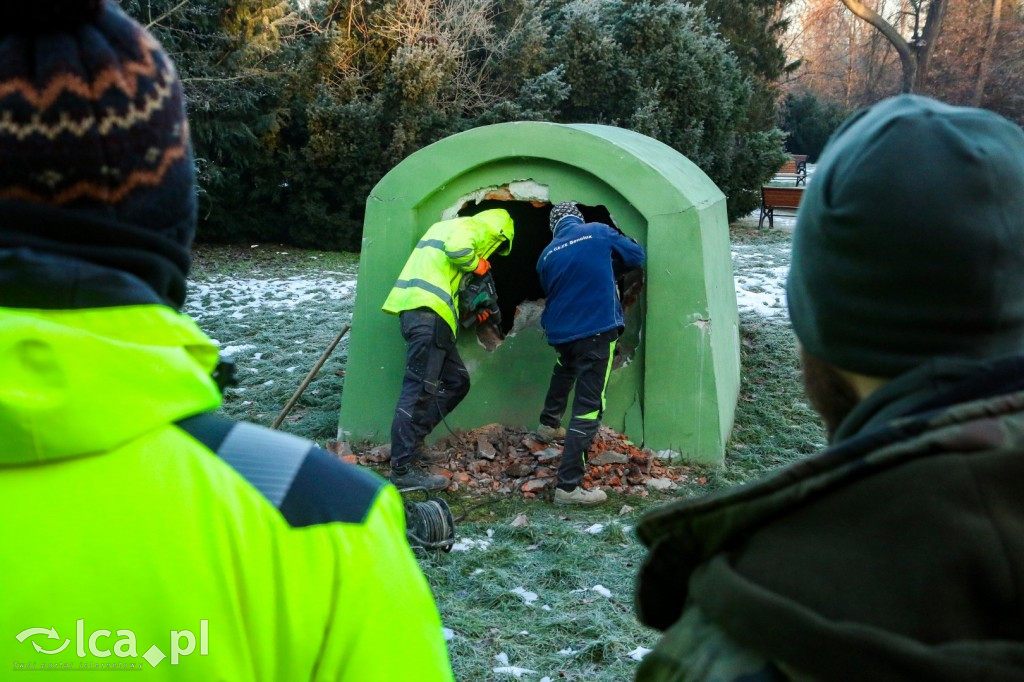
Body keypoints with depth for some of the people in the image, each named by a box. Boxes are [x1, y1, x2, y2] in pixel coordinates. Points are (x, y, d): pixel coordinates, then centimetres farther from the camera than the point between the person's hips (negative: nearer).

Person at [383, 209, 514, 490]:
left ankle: (411, 442, 12)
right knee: (420, 388, -12)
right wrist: (476, 265, -1)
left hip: (427, 312, 10)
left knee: (456, 381, 13)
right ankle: (404, 468, -13)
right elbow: (457, 249, -21)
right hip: (426, 310, -10)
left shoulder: (453, 226, 31)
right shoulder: (471, 227, 2)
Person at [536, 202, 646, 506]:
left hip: (560, 333, 5)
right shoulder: (599, 233, 0)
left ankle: (549, 425, 55)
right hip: (597, 331, -5)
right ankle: (568, 486, -12)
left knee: (565, 369, 39)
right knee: (588, 406, -6)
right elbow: (637, 256, 12)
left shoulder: (547, 256, 7)